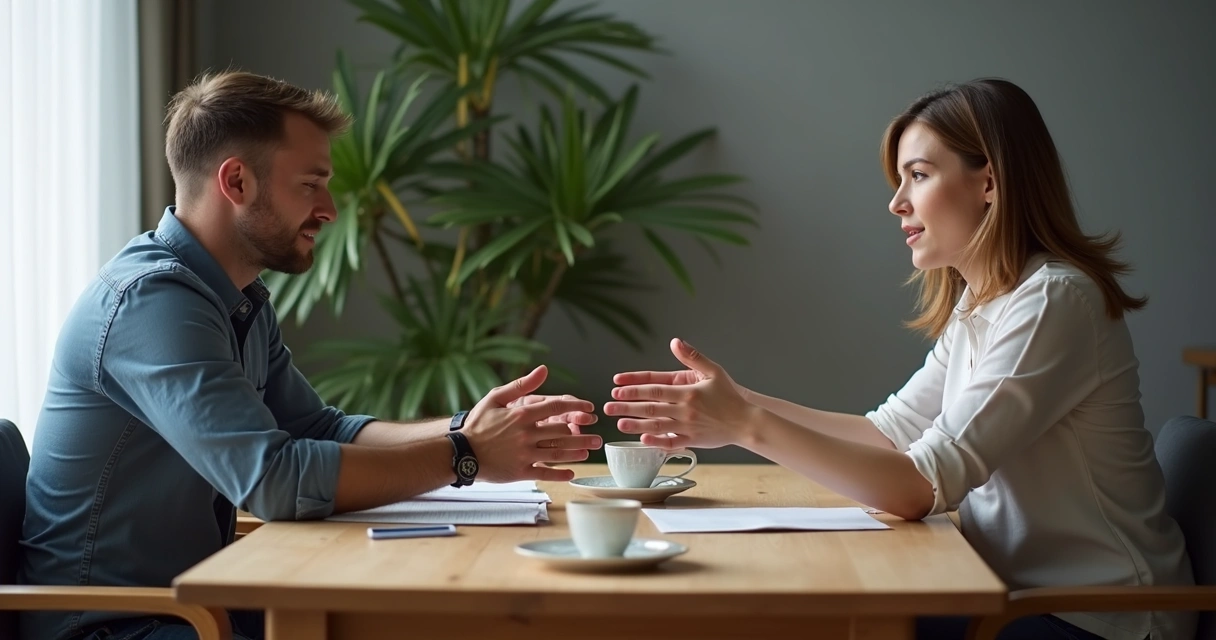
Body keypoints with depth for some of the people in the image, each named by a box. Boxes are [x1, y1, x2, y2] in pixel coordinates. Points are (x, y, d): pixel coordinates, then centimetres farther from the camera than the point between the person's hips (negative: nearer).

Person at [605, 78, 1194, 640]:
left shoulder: (1053, 302, -21)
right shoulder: (976, 304, 10)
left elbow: (921, 485, -26)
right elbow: (890, 430, 5)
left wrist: (751, 426, -28)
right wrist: (740, 405, -6)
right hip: (1018, 590, 7)